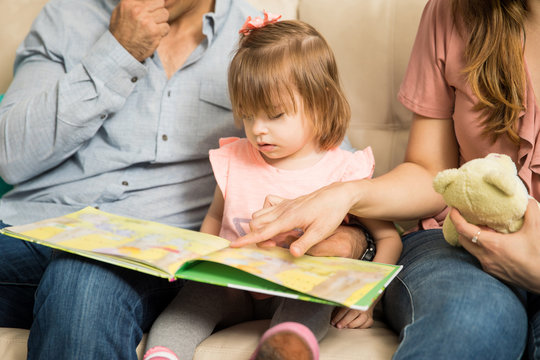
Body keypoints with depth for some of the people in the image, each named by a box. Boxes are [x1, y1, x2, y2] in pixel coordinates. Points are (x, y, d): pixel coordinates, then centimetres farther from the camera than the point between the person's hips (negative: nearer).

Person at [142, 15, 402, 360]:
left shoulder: (342, 172, -3)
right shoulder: (234, 161, 8)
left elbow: (388, 237, 4)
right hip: (235, 286, 3)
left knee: (309, 307, -36)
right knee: (195, 294, -28)